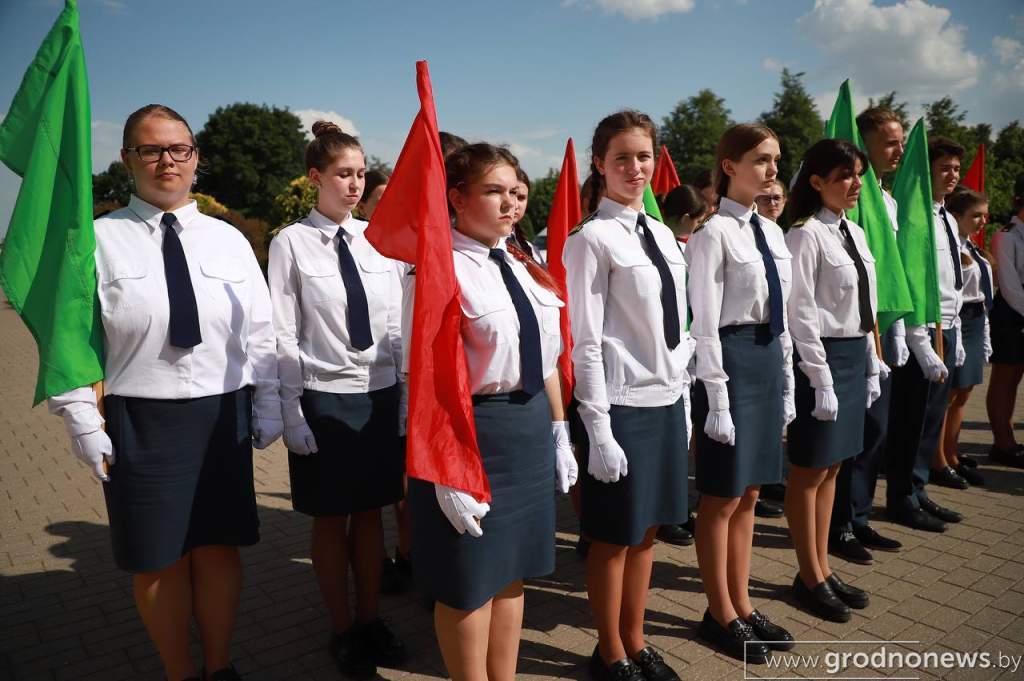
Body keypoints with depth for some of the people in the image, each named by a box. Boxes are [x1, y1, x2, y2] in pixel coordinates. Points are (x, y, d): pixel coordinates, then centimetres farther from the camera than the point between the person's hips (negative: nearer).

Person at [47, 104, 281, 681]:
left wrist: (268, 411, 5)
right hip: (138, 419, -2)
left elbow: (261, 334, 6)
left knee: (220, 548, 13)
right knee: (157, 560, 11)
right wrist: (86, 426, -6)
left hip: (224, 415, 2)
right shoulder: (99, 240, -3)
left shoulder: (229, 240, 5)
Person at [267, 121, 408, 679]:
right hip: (324, 399, -3)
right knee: (331, 518, 10)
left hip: (381, 394, 3)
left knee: (370, 512, 14)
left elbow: (397, 325, 6)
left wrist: (407, 397, 6)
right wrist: (292, 414, -9)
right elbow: (283, 337, -7)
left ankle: (370, 619, 32)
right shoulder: (292, 243, -7)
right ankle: (342, 630, 28)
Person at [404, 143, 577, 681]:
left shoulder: (523, 265, 8)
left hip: (531, 427, 7)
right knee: (469, 582, 9)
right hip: (471, 429, -7)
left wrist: (559, 431, 15)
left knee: (512, 571, 19)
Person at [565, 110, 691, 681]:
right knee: (614, 536, 8)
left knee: (648, 530, 17)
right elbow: (585, 343, -14)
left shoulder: (664, 236, 11)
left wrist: (683, 401, 13)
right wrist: (598, 428, -15)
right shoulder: (592, 238, -11)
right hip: (622, 406, -7)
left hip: (667, 402, 7)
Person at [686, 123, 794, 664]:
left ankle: (741, 605, 31)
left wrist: (786, 384, 14)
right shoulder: (713, 234, -12)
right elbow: (705, 325, -15)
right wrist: (717, 401, -17)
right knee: (722, 497, 5)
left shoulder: (772, 232, 12)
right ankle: (721, 615, 22)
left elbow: (780, 316, 16)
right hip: (731, 360, -8)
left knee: (748, 494, 16)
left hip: (769, 360, 8)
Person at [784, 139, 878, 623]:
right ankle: (809, 578, 18)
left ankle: (822, 569, 28)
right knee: (810, 471, 4)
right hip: (823, 355, -8)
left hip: (855, 355, 9)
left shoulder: (855, 233, 13)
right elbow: (801, 314, -17)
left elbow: (865, 308, 16)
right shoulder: (807, 235, -13)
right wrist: (821, 380, -18)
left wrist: (871, 366, 13)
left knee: (831, 467, 15)